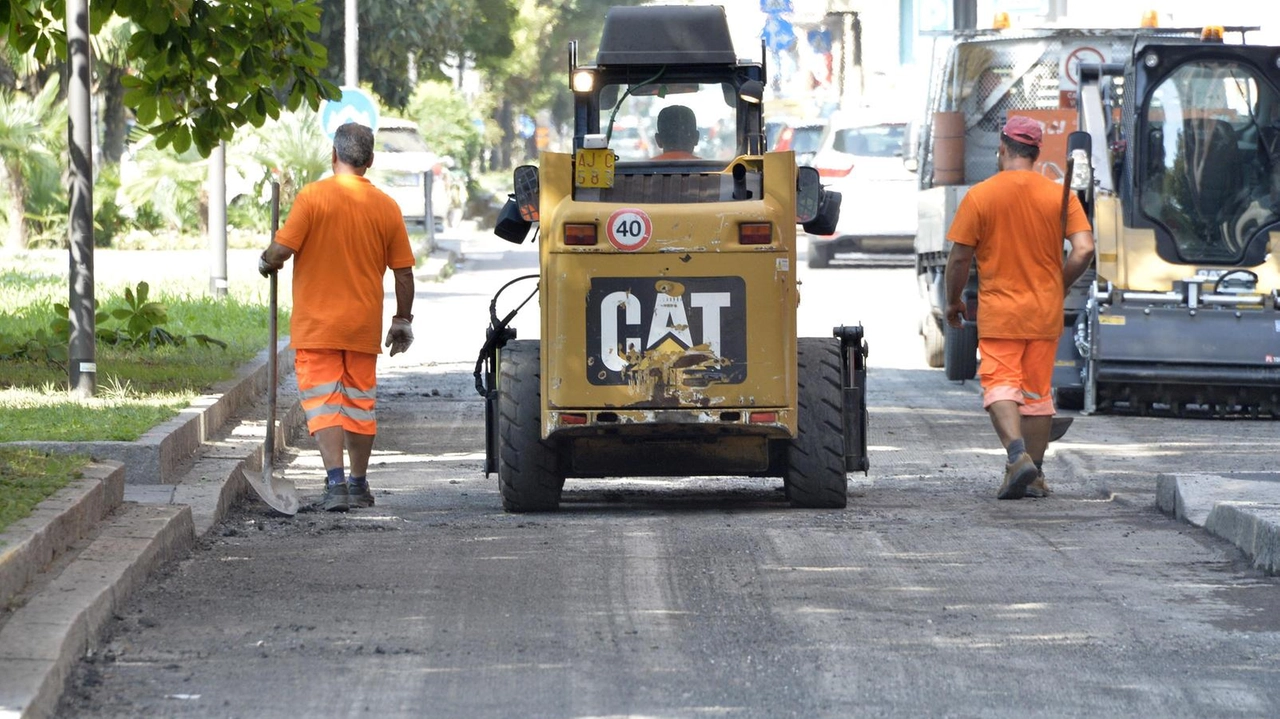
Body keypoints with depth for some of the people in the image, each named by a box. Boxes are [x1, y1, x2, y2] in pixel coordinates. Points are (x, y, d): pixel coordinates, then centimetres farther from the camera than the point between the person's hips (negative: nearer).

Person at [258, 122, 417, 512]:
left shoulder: (313, 196, -10)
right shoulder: (386, 206, 1)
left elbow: (283, 249, -15)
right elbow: (403, 272, 4)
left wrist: (266, 262, 9)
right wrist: (402, 321, 16)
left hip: (316, 323, -3)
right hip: (363, 326, 3)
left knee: (323, 401, -3)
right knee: (360, 402, 14)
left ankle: (336, 482, -17)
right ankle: (359, 484, 22)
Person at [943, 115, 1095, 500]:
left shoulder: (980, 196, -6)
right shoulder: (1060, 195, 0)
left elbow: (960, 257, -5)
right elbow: (1084, 249, -7)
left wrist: (953, 301, 10)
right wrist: (1059, 287, 10)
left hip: (998, 311, -3)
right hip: (1046, 311, 3)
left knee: (1001, 385, -4)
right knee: (1038, 392, 11)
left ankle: (1018, 455, -27)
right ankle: (1034, 475, 13)